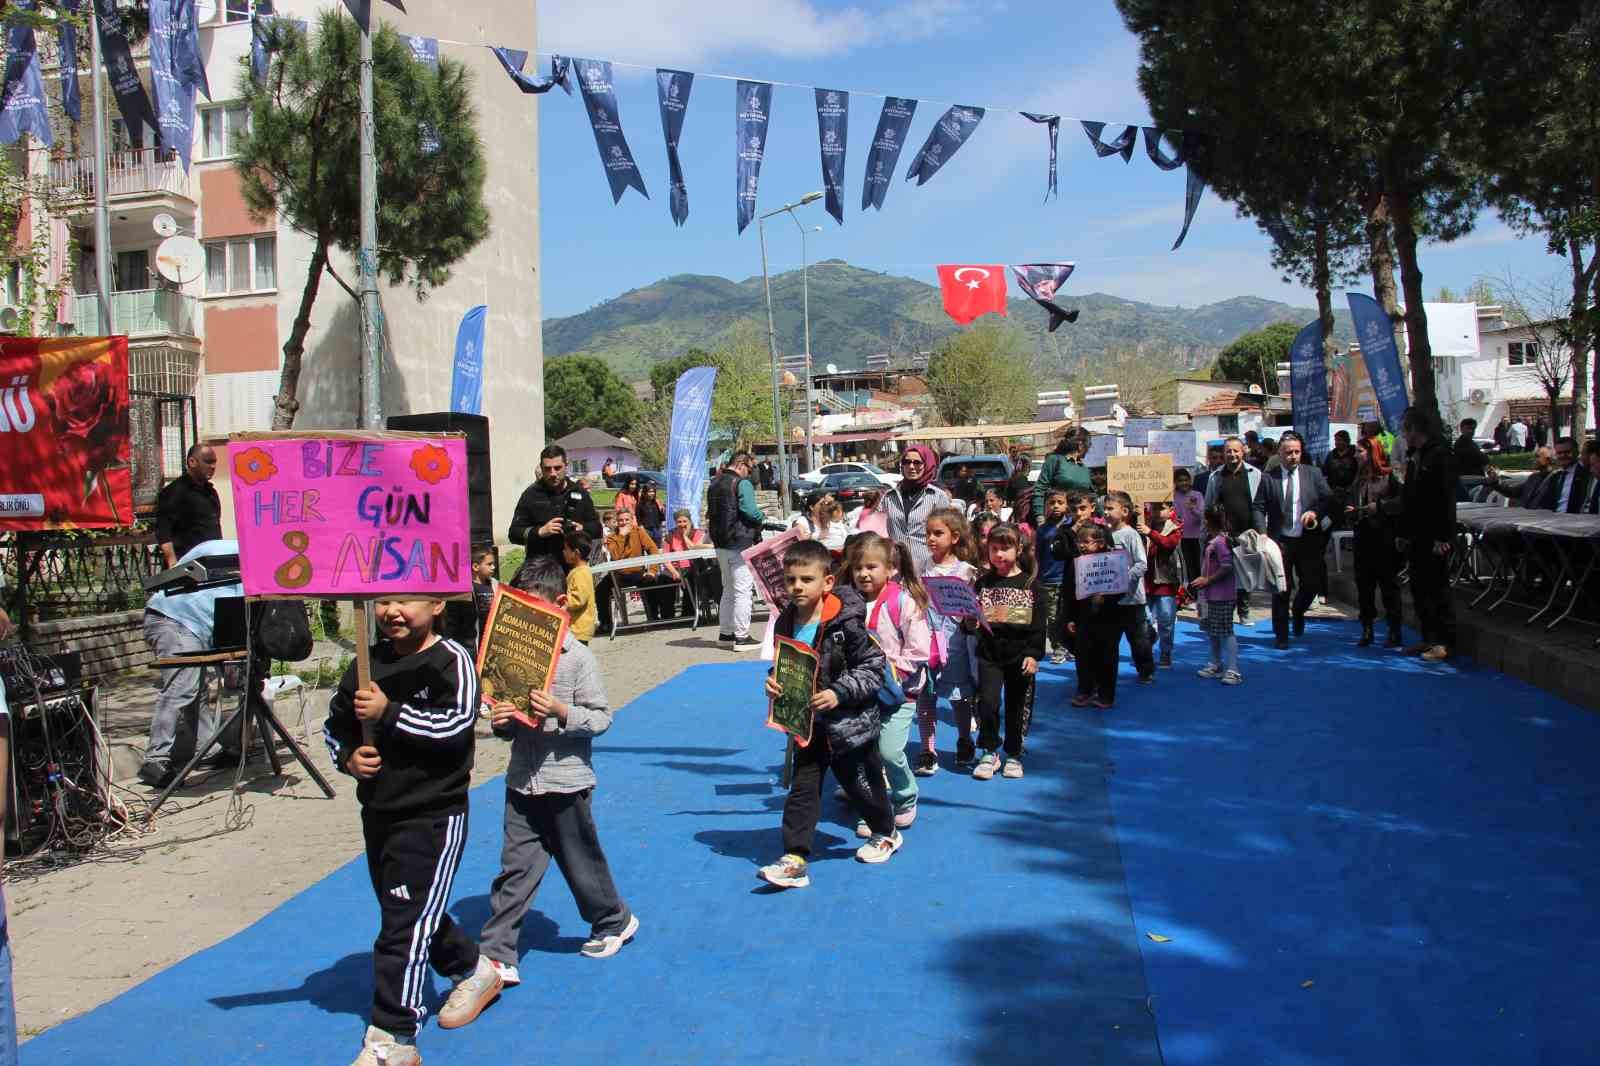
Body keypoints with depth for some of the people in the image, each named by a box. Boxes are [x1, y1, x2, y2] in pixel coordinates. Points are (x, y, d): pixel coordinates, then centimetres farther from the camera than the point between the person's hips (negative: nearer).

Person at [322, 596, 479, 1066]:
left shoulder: (451, 660, -12)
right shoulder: (369, 662, 7)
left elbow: (456, 724, -23)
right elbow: (335, 723, 15)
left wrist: (389, 713, -28)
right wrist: (348, 756, -5)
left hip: (434, 818, -7)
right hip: (379, 812, 8)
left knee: (406, 924, -8)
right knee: (417, 912, 22)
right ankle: (469, 968, 46)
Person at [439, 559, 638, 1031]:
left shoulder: (577, 657, -10)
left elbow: (601, 717, -11)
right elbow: (506, 719, 14)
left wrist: (561, 712, -25)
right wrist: (501, 722, -8)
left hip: (566, 781, -4)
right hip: (523, 780, 4)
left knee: (582, 861, 11)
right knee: (515, 870, 4)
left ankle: (614, 921, 36)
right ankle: (494, 959, 6)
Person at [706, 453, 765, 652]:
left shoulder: (714, 485, 14)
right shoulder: (741, 483, -13)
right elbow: (751, 512, -19)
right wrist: (762, 516, 1)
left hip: (720, 543, 9)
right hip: (740, 543, -9)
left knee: (728, 590, 19)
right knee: (743, 590, -5)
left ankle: (725, 632, 24)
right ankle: (741, 636, -6)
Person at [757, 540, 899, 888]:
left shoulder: (846, 623, -20)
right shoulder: (786, 623, -1)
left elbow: (873, 667, -16)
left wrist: (839, 694, -24)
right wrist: (774, 682, -8)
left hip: (850, 722, -4)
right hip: (807, 723, 5)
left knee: (861, 782, 14)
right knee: (802, 788, 1)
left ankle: (886, 834, 40)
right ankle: (795, 859, 4)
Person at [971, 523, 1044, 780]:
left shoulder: (1031, 583, -2)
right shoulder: (983, 582, 3)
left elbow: (1039, 623, -2)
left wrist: (1034, 653, -9)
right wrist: (970, 621, -16)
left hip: (1021, 655, -1)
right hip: (989, 654, 1)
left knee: (1018, 706, 8)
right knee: (988, 703, -7)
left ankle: (1013, 755, 24)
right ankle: (989, 753, 11)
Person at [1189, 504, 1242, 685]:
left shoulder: (1220, 542, -18)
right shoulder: (1211, 540, 11)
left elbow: (1227, 567, -23)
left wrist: (1207, 580, -16)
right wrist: (1202, 580, 10)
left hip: (1222, 596, -10)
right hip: (1211, 595, 10)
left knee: (1226, 632, -6)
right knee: (1212, 631, 18)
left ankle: (1232, 670, -2)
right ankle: (1216, 665, 29)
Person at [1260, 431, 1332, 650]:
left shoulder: (1314, 474, 4)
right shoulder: (1269, 478, 0)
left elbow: (1329, 499, 0)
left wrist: (1315, 512, -19)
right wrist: (1263, 534, -14)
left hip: (1308, 541, 1)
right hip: (1281, 541, -1)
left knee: (1311, 584, 2)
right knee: (1281, 590, 2)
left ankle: (1298, 611, 36)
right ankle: (1281, 635, 14)